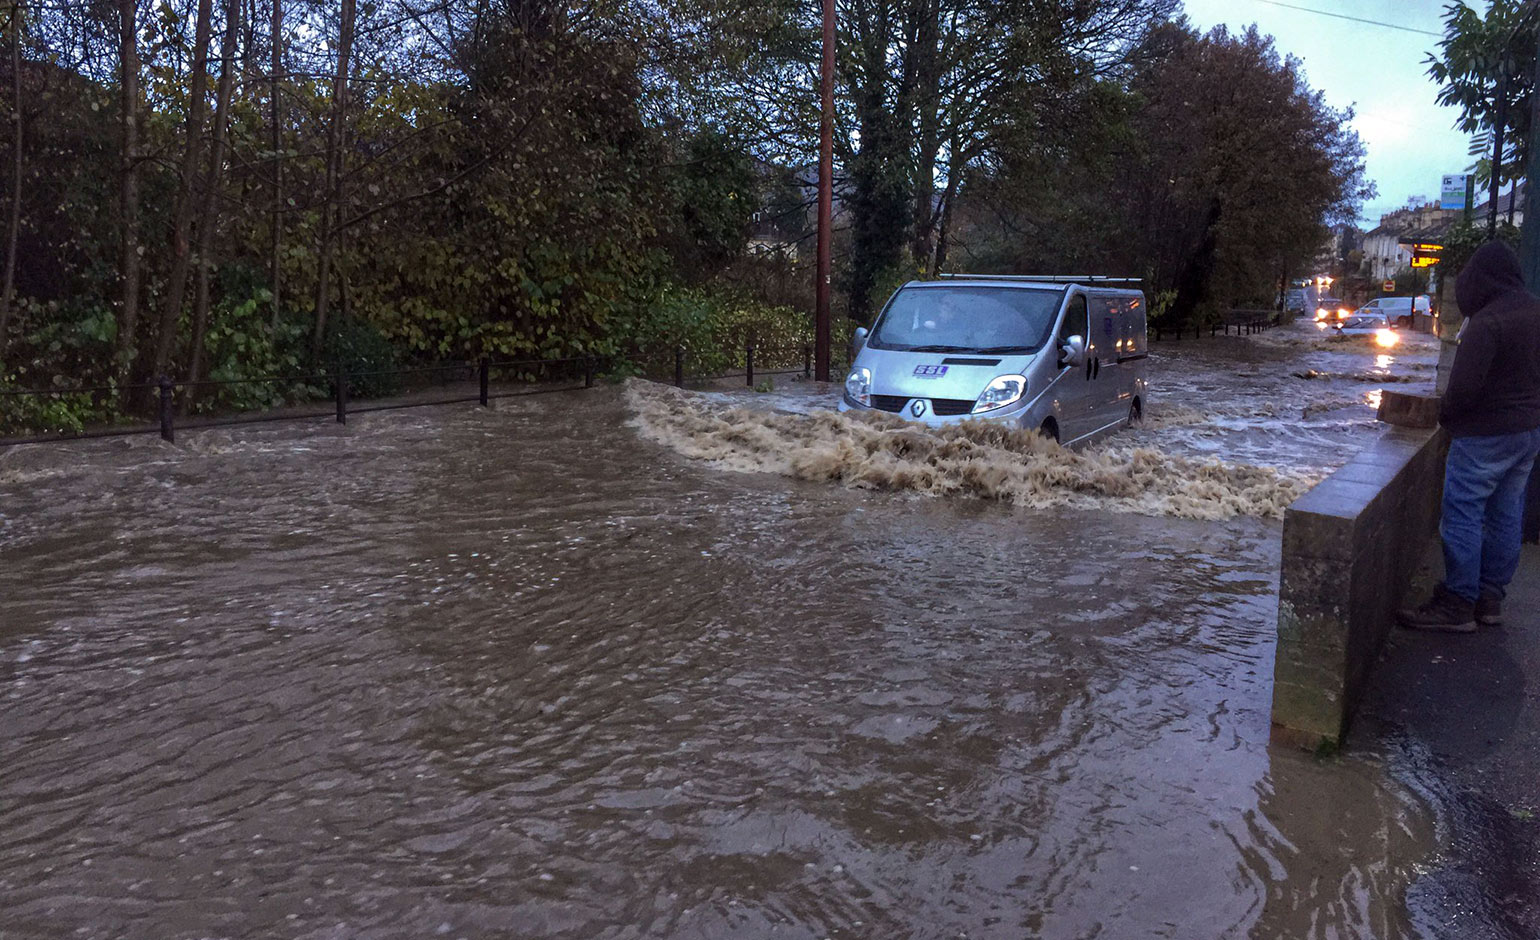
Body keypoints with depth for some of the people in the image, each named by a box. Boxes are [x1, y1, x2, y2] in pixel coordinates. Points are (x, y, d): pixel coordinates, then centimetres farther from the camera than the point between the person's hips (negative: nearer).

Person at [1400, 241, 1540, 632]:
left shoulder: (1487, 322, -21)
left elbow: (1464, 387, -24)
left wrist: (1445, 415, -6)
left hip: (1484, 435, -9)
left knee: (1463, 515, -2)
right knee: (1505, 515, 15)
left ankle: (1457, 604, 2)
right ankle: (1490, 597, 24)